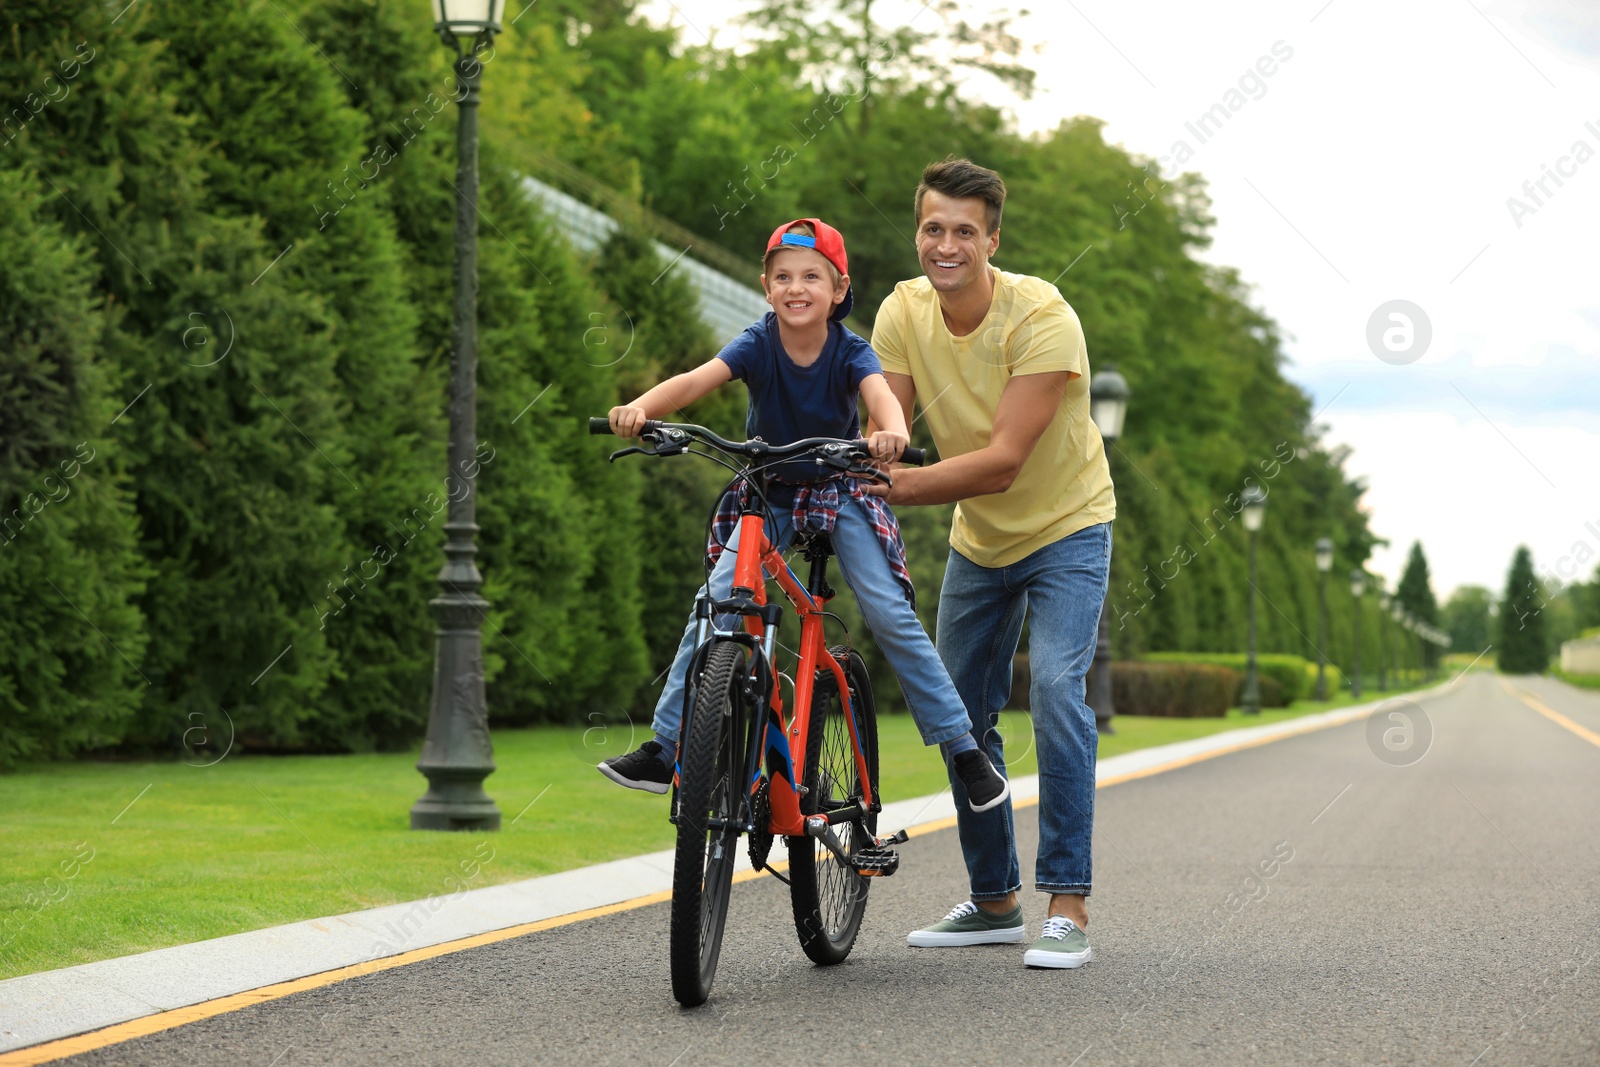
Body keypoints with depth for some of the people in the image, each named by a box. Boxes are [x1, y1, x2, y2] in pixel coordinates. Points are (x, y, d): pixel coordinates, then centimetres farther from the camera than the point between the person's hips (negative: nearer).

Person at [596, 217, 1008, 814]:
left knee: (891, 615, -12)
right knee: (714, 605, -14)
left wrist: (890, 431, -63)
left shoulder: (850, 352, -19)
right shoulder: (757, 345, -16)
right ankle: (664, 749, -7)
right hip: (769, 495, 1)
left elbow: (880, 393, -39)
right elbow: (695, 380, -32)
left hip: (841, 494, -1)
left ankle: (963, 748, -1)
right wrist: (641, 408, -52)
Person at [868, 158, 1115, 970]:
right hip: (978, 540, 6)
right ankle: (993, 901, 23)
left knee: (1056, 691, -22)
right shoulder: (904, 311, -11)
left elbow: (1003, 460, -34)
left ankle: (1068, 907, -19)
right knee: (961, 714, 8)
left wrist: (899, 486, -46)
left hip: (1066, 528, -6)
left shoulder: (1041, 317, -28)